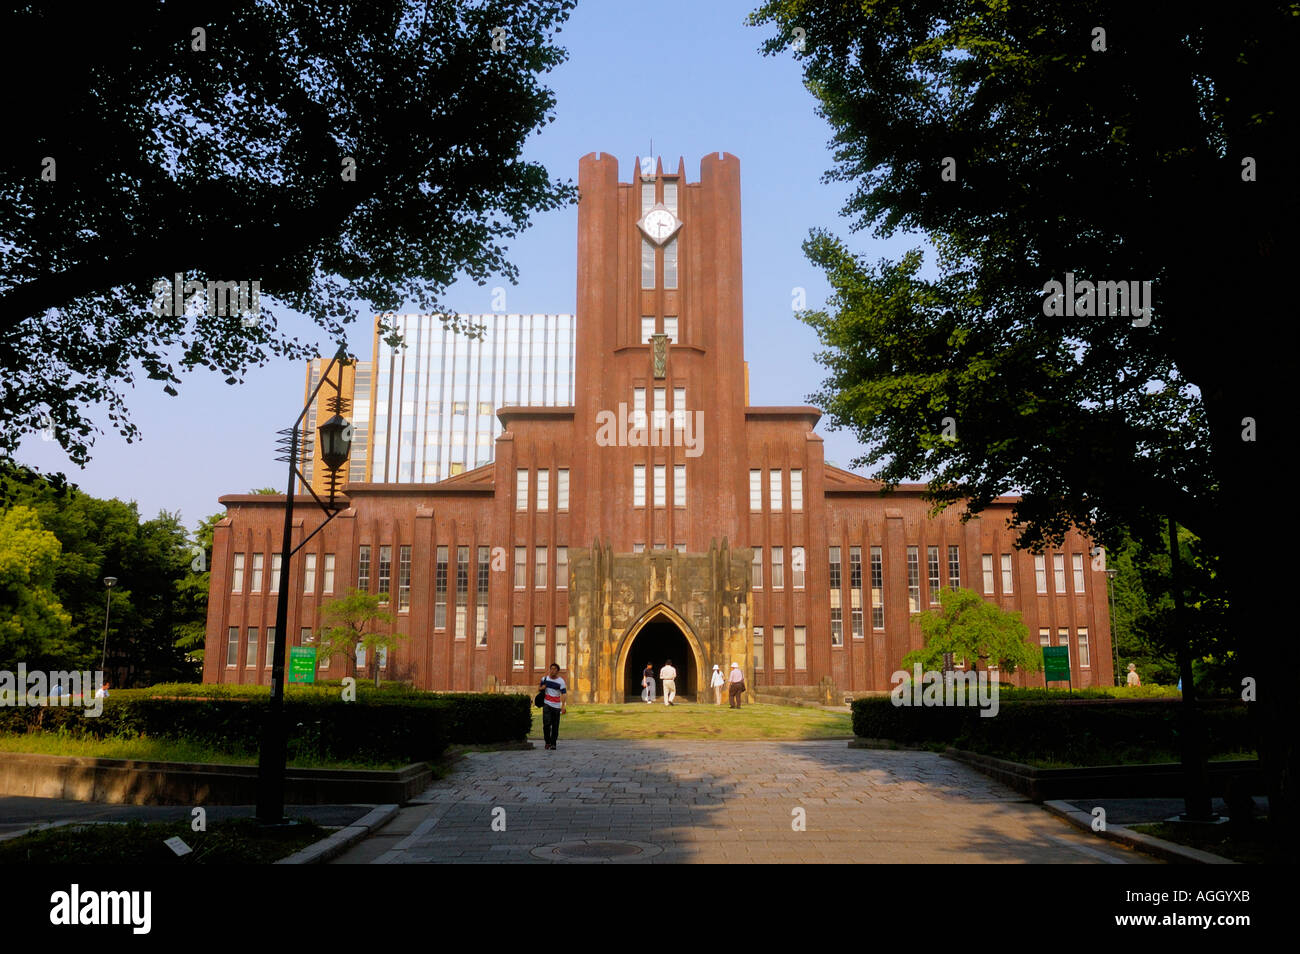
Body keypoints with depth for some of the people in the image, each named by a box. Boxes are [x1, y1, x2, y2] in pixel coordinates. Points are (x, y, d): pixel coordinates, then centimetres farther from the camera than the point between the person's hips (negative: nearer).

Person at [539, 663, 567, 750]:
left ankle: (553, 743, 10)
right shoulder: (545, 678, 5)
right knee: (546, 723, -12)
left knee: (555, 726, -2)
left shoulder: (561, 681, -4)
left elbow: (563, 694, -12)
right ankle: (547, 742, 3)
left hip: (556, 706, -1)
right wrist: (542, 688, -5)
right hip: (547, 704, 1)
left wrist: (563, 706, -23)